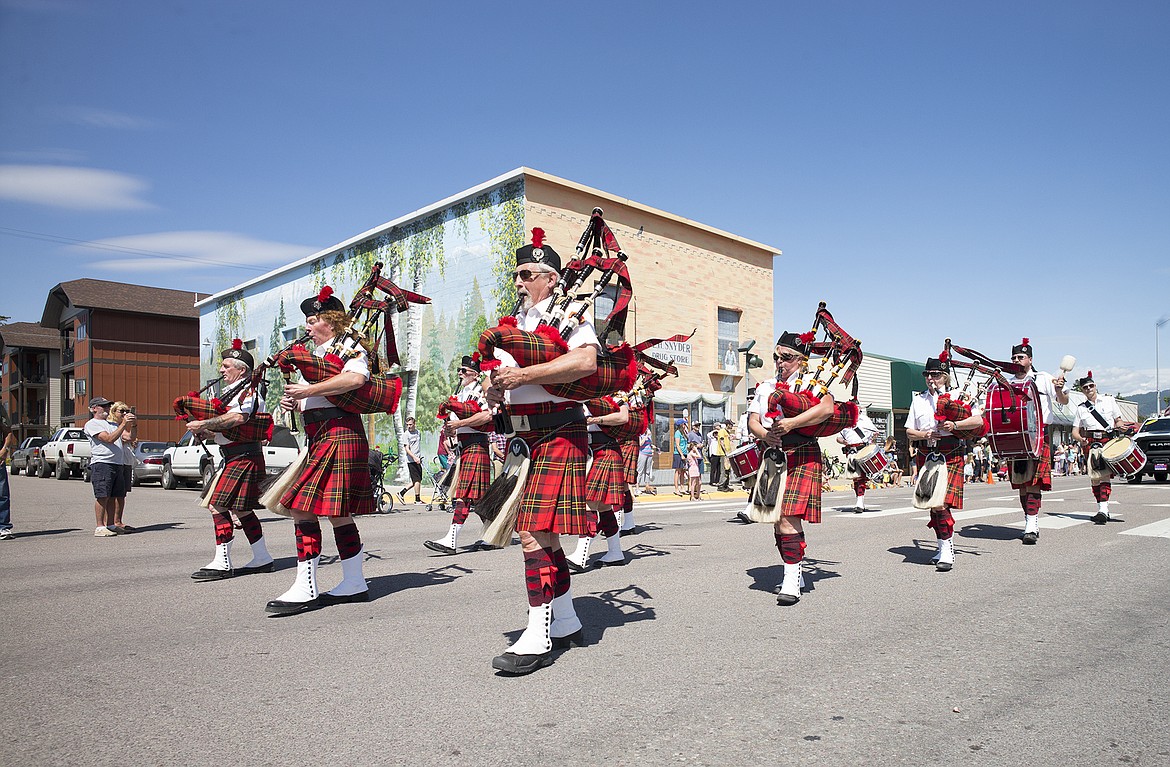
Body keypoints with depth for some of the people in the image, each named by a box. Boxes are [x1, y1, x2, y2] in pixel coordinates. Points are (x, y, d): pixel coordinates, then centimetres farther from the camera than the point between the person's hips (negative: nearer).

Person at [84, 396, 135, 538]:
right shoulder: (92, 424, 1)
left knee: (113, 497, 8)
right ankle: (100, 527, -7)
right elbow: (109, 439, -12)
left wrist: (132, 424, 5)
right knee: (103, 496, -9)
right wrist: (123, 424, -16)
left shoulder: (111, 424, 25)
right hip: (102, 463, -7)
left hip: (117, 464, 7)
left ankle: (110, 525, 13)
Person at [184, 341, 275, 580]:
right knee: (241, 509, 13)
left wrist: (204, 424, -25)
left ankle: (222, 563, -7)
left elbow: (238, 417, -31)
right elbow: (224, 426, 22)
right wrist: (204, 431, 3)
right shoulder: (232, 391, 20)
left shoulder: (247, 391, -11)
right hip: (236, 458, 10)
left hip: (243, 458, -10)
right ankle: (262, 558, 19)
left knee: (218, 506, -11)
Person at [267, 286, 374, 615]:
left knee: (303, 509, -11)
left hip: (338, 435, -9)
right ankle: (354, 585, 16)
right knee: (338, 514, 9)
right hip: (320, 438, 9)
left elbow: (356, 378, -25)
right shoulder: (317, 353, 24)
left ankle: (305, 590, -6)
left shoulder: (347, 347, -3)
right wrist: (294, 401, 6)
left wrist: (308, 390, -21)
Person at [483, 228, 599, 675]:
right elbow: (504, 373, 25)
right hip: (523, 438, 8)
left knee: (535, 534, -14)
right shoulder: (513, 323, 19)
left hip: (558, 436, -8)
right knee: (543, 535, 14)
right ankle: (565, 622, 27)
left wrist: (522, 375, -22)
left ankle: (538, 637, -6)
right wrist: (496, 391, 1)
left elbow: (585, 361, -25)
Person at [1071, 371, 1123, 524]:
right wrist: (1080, 439, -10)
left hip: (1108, 439, -2)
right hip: (1090, 443, 2)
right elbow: (1075, 431, 11)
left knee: (1105, 473, -16)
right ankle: (1103, 511, 7)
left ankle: (1103, 510, -23)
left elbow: (1118, 421, 15)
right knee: (1093, 476, -3)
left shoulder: (1108, 400, 12)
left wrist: (1120, 429, -7)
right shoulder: (1081, 408, 14)